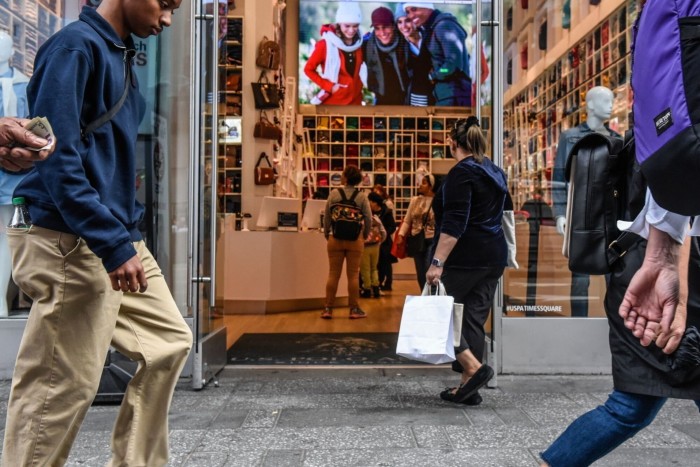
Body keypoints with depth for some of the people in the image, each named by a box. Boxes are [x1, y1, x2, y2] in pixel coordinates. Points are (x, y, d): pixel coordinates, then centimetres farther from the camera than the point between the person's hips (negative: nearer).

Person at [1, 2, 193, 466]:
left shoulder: (121, 55, 17)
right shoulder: (76, 45, -10)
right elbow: (57, 155, -20)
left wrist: (127, 237, 15)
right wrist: (113, 245, -23)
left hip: (119, 238, 9)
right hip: (70, 243, -9)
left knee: (170, 340, 13)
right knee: (62, 384, -1)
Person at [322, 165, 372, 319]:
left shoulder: (334, 194, -2)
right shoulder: (361, 196, -4)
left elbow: (326, 217, 1)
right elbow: (368, 218, -4)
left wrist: (327, 234, 15)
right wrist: (365, 235, 13)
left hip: (335, 238, 1)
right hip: (355, 239, -1)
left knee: (333, 274, 7)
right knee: (353, 274, 5)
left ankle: (328, 308, 10)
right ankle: (354, 309, 10)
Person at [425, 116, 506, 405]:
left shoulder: (462, 173, -11)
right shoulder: (496, 173, 16)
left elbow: (454, 224, -20)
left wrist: (437, 262, -23)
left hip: (463, 258, -8)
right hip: (493, 255, 8)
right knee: (474, 319, 9)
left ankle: (474, 368, -7)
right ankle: (468, 388, 14)